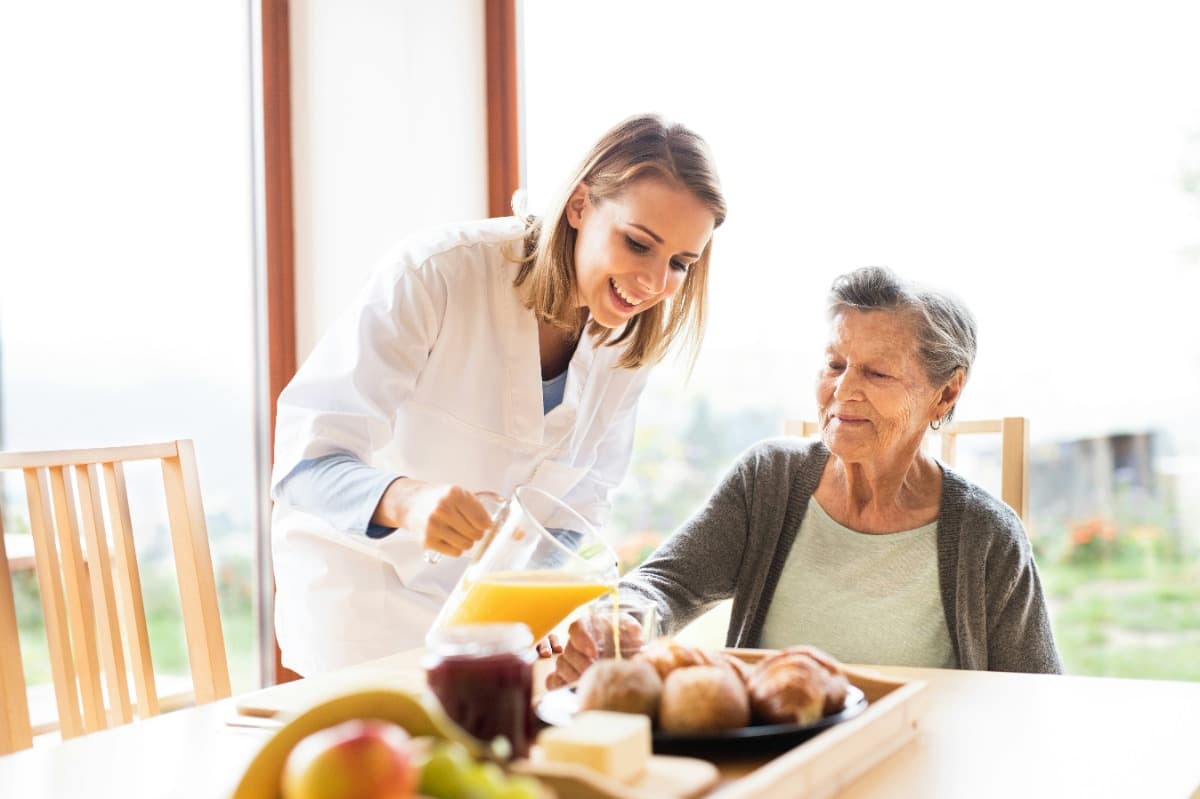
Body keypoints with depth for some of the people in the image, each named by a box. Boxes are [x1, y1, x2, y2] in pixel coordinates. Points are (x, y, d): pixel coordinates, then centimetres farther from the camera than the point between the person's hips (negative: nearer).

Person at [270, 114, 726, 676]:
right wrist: (409, 501, -50)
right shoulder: (435, 272, -24)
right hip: (363, 580, -4)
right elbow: (306, 460, -30)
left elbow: (578, 509, -3)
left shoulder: (629, 339, -7)